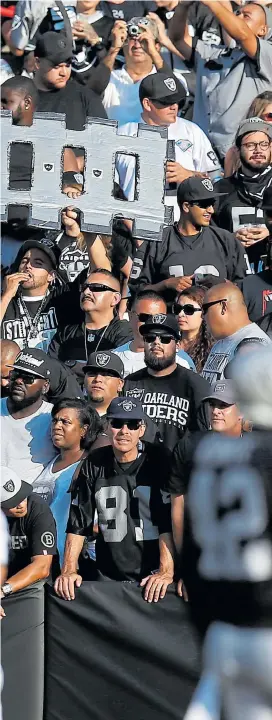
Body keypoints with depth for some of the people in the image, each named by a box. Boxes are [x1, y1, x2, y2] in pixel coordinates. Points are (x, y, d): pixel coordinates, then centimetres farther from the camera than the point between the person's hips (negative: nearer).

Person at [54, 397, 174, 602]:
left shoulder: (158, 462, -2)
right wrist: (69, 570, -1)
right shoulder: (94, 465, 9)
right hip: (108, 577, 3)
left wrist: (166, 571, -19)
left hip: (152, 577, -3)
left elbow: (169, 522, -9)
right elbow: (77, 523, 10)